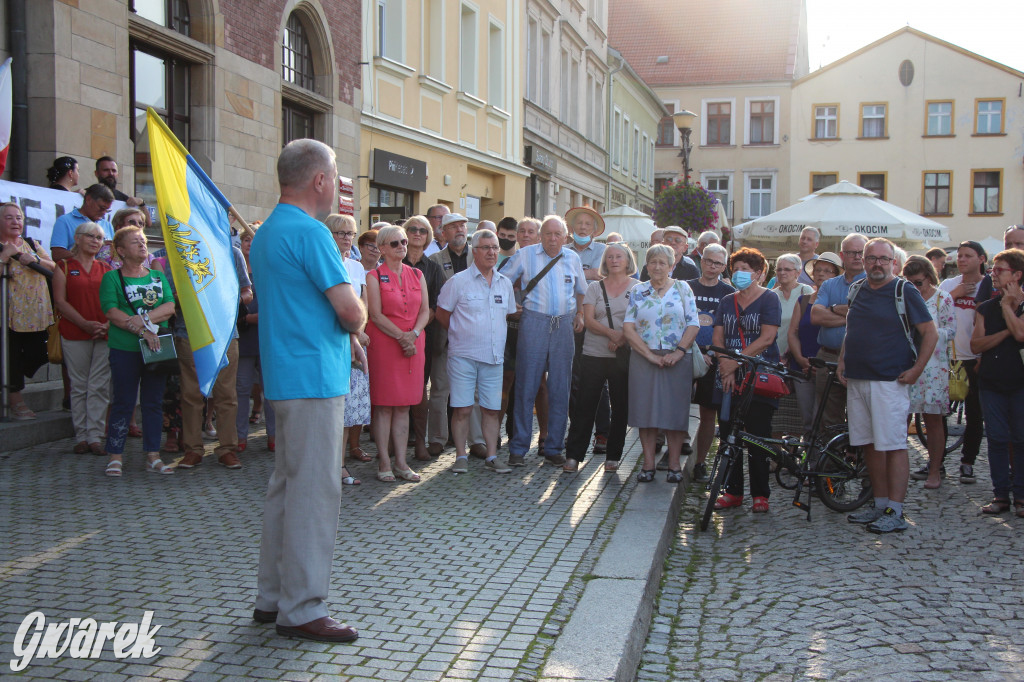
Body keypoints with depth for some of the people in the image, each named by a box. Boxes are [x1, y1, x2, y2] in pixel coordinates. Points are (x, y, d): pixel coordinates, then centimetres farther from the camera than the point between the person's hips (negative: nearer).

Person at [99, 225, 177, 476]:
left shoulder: (158, 276, 14)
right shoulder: (112, 278, 2)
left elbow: (170, 307, 2)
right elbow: (112, 312, -11)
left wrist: (144, 319, -15)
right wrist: (143, 331, -19)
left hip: (156, 349, 4)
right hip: (124, 349, -4)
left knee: (154, 402, 6)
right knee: (123, 403, 0)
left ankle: (153, 456, 12)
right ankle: (115, 456, 7)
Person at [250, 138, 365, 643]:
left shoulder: (266, 233, 17)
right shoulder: (309, 232, -15)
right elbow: (351, 311, -18)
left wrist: (343, 329, 9)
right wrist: (357, 319, 4)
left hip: (286, 375, 10)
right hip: (314, 378, -10)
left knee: (286, 487, 15)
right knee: (314, 492, -5)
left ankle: (272, 597, 24)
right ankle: (301, 609, 2)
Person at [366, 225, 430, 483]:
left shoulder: (417, 275, 13)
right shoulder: (374, 276, -1)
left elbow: (425, 310, 8)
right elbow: (376, 314, -8)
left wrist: (413, 334, -10)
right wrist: (401, 336, -15)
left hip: (413, 343, 4)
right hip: (383, 343, -4)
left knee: (404, 405, 6)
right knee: (383, 405, -2)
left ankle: (401, 461, 10)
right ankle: (384, 462, 4)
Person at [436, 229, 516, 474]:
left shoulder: (505, 283, 11)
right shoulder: (458, 281, -3)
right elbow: (441, 314, 3)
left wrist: (493, 336, 13)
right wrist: (462, 334, 9)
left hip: (494, 357, 4)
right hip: (463, 355, -4)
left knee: (492, 409, 6)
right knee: (462, 408, -2)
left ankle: (491, 456, 14)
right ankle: (461, 456, 9)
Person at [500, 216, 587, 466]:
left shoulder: (572, 258, 11)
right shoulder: (525, 255, 3)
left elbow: (581, 289, 25)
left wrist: (579, 314, 14)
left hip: (564, 325, 3)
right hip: (534, 323, -3)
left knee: (560, 389, 4)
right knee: (526, 386, -3)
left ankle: (553, 448, 13)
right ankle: (518, 448, 4)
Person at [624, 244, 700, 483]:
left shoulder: (682, 289, 7)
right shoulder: (637, 291, 9)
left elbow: (693, 325, 1)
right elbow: (628, 328, 0)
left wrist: (679, 352, -12)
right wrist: (650, 355, -9)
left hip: (677, 359, -1)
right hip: (644, 358, 1)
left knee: (675, 410, 0)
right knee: (645, 409, 0)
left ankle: (674, 464, 9)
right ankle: (648, 464, 8)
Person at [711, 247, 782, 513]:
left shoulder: (769, 299, 0)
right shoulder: (726, 302, 15)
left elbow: (767, 337, -10)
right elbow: (718, 338, 7)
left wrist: (736, 361, -15)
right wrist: (726, 368, -9)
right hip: (729, 378, 4)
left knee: (758, 436, -4)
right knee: (728, 434, 2)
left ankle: (760, 494, 5)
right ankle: (733, 491, 11)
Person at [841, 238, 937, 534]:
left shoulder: (905, 292, -4)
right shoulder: (857, 290, 13)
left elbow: (930, 333, -5)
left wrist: (916, 370, -11)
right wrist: (843, 360, 11)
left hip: (890, 380, -6)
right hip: (856, 379, 6)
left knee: (893, 445, -6)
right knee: (870, 445, 10)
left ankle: (895, 513, -3)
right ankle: (879, 505, 19)